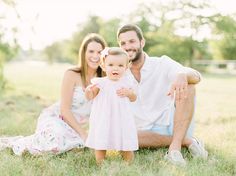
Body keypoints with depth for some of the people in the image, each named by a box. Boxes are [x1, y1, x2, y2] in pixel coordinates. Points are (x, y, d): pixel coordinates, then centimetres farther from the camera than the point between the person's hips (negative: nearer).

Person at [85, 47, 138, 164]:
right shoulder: (101, 83, -7)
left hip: (122, 120, 2)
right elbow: (90, 97, -5)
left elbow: (134, 99, 13)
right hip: (103, 119, -2)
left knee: (127, 147, 8)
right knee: (100, 145, 6)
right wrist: (88, 91, -28)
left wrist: (128, 93, -9)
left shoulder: (126, 83, 1)